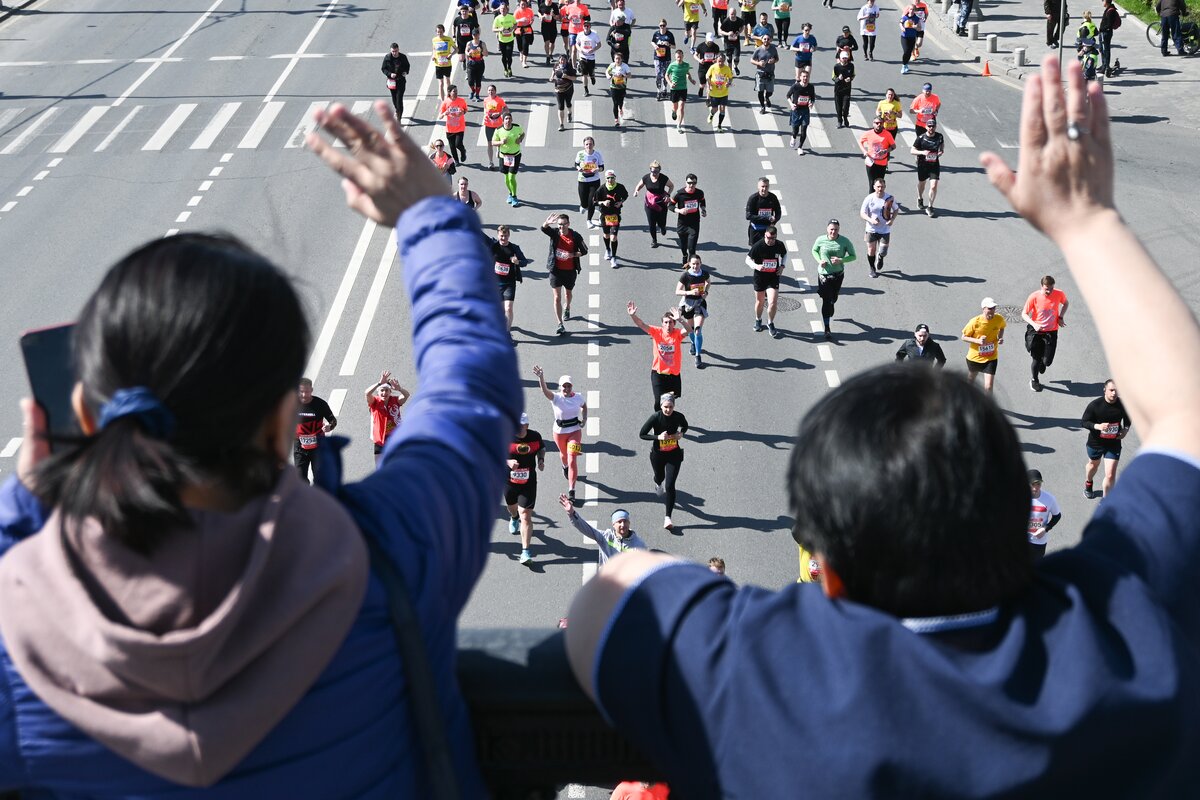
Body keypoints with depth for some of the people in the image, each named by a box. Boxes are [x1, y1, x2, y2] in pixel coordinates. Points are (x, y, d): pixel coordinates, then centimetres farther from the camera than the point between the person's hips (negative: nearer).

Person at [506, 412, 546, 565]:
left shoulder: (535, 436, -9)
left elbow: (541, 448, 13)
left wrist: (541, 460, -6)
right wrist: (508, 462, -26)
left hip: (528, 482, -2)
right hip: (509, 482, 2)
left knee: (526, 515, -12)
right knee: (512, 507, 29)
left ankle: (525, 552, -10)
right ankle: (514, 518, 69)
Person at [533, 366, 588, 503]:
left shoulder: (579, 397, -9)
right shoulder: (556, 398, -18)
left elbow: (584, 406, 15)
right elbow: (545, 390, -39)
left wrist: (585, 418, -3)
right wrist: (541, 377, -58)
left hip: (575, 431, 0)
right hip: (559, 431, 0)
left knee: (572, 460, -10)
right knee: (564, 454, 26)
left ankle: (571, 490, -8)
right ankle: (565, 467, 64)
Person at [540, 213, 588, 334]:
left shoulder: (576, 236, -8)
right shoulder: (554, 233, -8)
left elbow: (584, 251, -3)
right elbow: (543, 229, -28)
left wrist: (573, 255, -20)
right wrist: (547, 223, -51)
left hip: (570, 271, 1)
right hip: (556, 270, -1)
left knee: (568, 293, 24)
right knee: (557, 297, -7)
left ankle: (567, 308, 58)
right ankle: (560, 325, -7)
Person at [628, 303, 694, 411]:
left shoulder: (678, 334, -9)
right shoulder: (657, 332, -7)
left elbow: (689, 330, -29)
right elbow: (641, 325, -16)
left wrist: (680, 320, -48)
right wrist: (633, 315, -36)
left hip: (674, 374, 1)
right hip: (658, 373, -1)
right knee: (659, 402, -5)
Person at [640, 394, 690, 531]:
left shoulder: (679, 417, -14)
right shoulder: (655, 417, -20)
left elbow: (685, 426, 10)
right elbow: (642, 434, -14)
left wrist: (681, 434, -12)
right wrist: (658, 437, -26)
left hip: (674, 454, 0)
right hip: (657, 454, 1)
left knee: (670, 486, -10)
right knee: (659, 477, 26)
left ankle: (667, 518, -8)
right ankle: (658, 484, 67)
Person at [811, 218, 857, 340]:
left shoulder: (845, 241, -13)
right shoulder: (821, 240, -12)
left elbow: (853, 256, -4)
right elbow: (814, 250, 8)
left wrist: (841, 260, -22)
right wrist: (819, 260, -12)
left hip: (838, 275, 2)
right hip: (824, 274, -2)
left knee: (833, 298, 21)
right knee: (826, 301, -5)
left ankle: (830, 311, 58)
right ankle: (827, 329, 1)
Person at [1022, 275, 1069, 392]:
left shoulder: (1059, 294, -11)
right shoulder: (1034, 297, -18)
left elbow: (1066, 303, 13)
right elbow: (1024, 314, -10)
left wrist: (1061, 317, -2)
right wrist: (1034, 324, -26)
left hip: (1051, 332, 2)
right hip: (1036, 331, -2)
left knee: (1047, 361, 0)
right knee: (1036, 358, 4)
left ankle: (1043, 362, 40)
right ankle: (1034, 380, 31)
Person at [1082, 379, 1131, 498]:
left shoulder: (1123, 405, -13)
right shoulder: (1095, 405, -21)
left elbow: (1128, 419, 8)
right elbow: (1083, 422, -13)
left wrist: (1125, 430, -10)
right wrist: (1098, 426, -29)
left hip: (1114, 444, 0)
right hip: (1095, 442, 0)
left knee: (1110, 475, -8)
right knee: (1093, 464, 29)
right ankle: (1088, 484, 60)